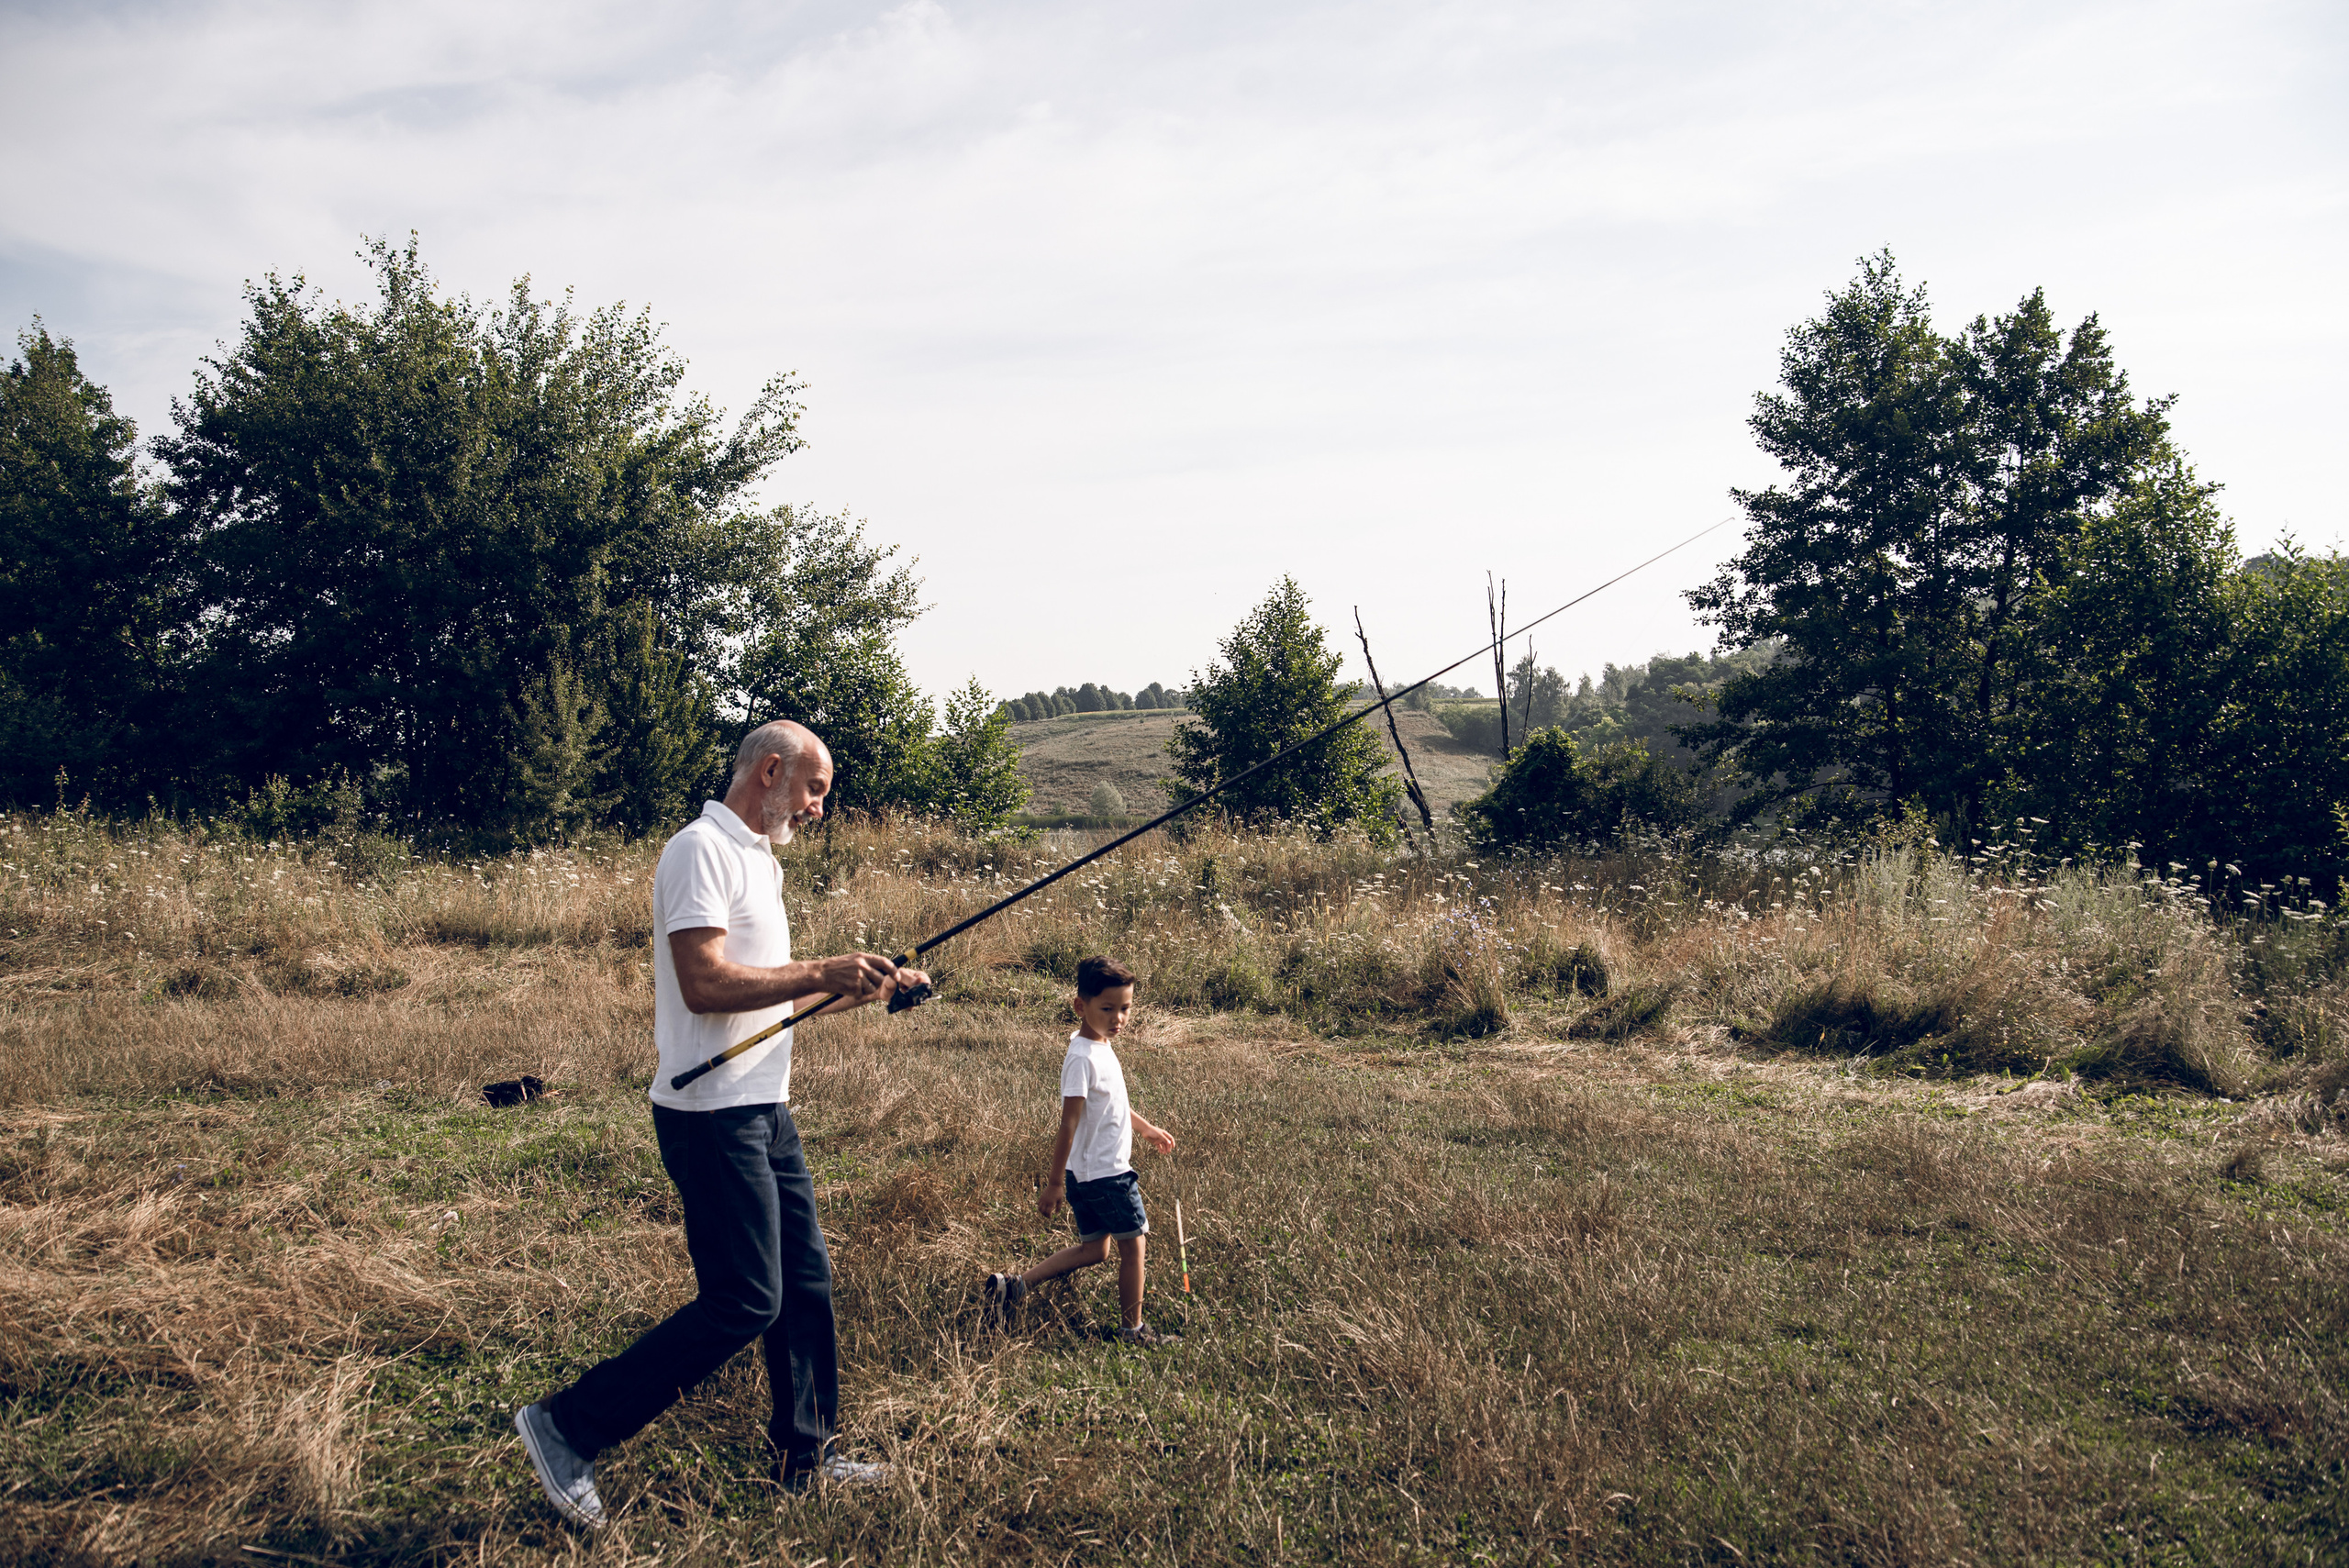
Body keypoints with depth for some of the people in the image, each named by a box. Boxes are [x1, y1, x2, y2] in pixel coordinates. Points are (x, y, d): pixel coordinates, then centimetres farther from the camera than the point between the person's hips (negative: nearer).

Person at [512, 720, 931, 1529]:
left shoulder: (754, 857, 17)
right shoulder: (702, 850, -15)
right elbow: (705, 984, -25)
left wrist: (864, 985, 12)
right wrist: (822, 973, -22)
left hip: (764, 1108, 10)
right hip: (713, 1115, -10)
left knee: (806, 1281, 14)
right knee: (742, 1303, -7)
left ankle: (808, 1456, 27)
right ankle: (568, 1428, 5)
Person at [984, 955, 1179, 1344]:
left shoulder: (1100, 1046, 8)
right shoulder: (1083, 1057, -23)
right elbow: (1069, 1125, -24)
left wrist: (1147, 1129, 35)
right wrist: (1053, 1182, -22)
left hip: (1086, 1176, 10)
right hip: (1105, 1174, -10)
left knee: (1094, 1249, 17)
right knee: (1134, 1243, 6)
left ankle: (1016, 1285, 15)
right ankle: (1132, 1329, 20)